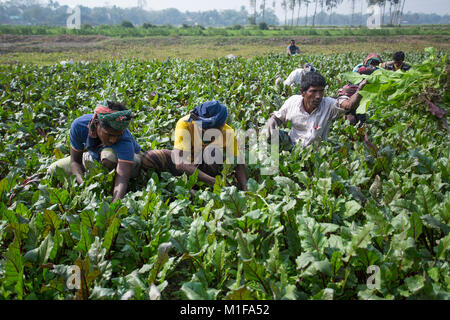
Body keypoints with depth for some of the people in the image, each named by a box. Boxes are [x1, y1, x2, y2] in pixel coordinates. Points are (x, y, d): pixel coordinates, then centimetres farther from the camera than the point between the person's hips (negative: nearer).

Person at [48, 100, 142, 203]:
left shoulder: (125, 140, -41)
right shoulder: (79, 125, -30)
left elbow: (122, 180, -48)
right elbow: (75, 160, -18)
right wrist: (83, 183, -36)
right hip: (95, 156, 5)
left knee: (109, 155, -40)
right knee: (53, 171, -3)